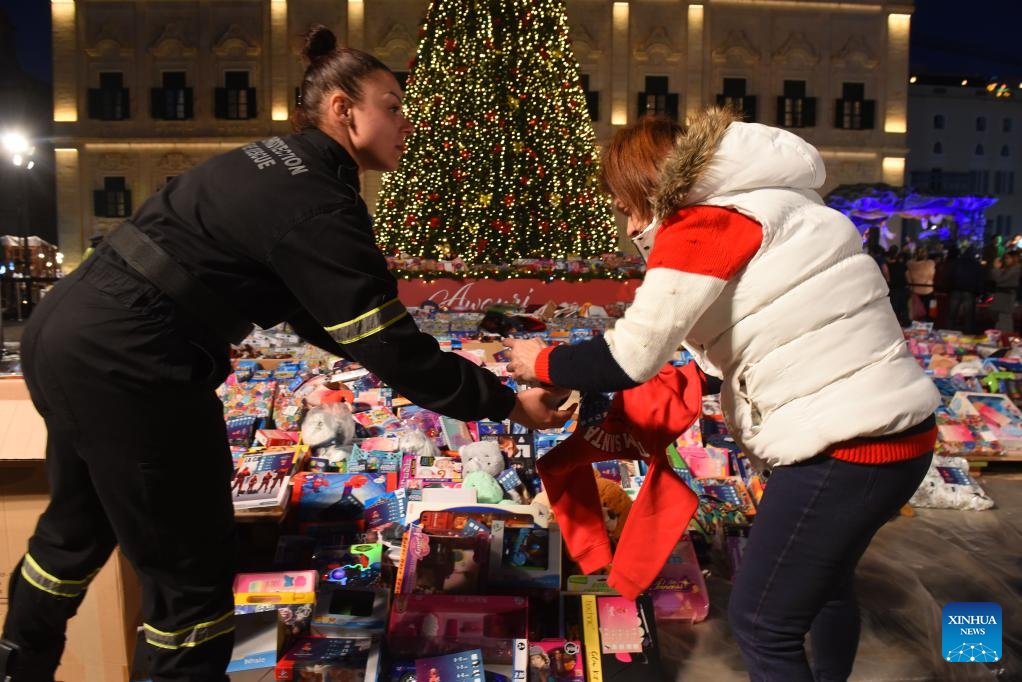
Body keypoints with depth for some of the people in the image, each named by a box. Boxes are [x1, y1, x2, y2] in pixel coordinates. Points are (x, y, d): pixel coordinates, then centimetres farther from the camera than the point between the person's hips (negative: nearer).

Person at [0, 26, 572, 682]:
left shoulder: (274, 163, 12)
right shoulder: (319, 207, -17)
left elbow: (315, 315, 15)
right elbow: (393, 351, -16)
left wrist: (430, 363, 15)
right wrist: (506, 401, -7)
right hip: (128, 367, -10)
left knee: (80, 526, 30)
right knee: (192, 563, 8)